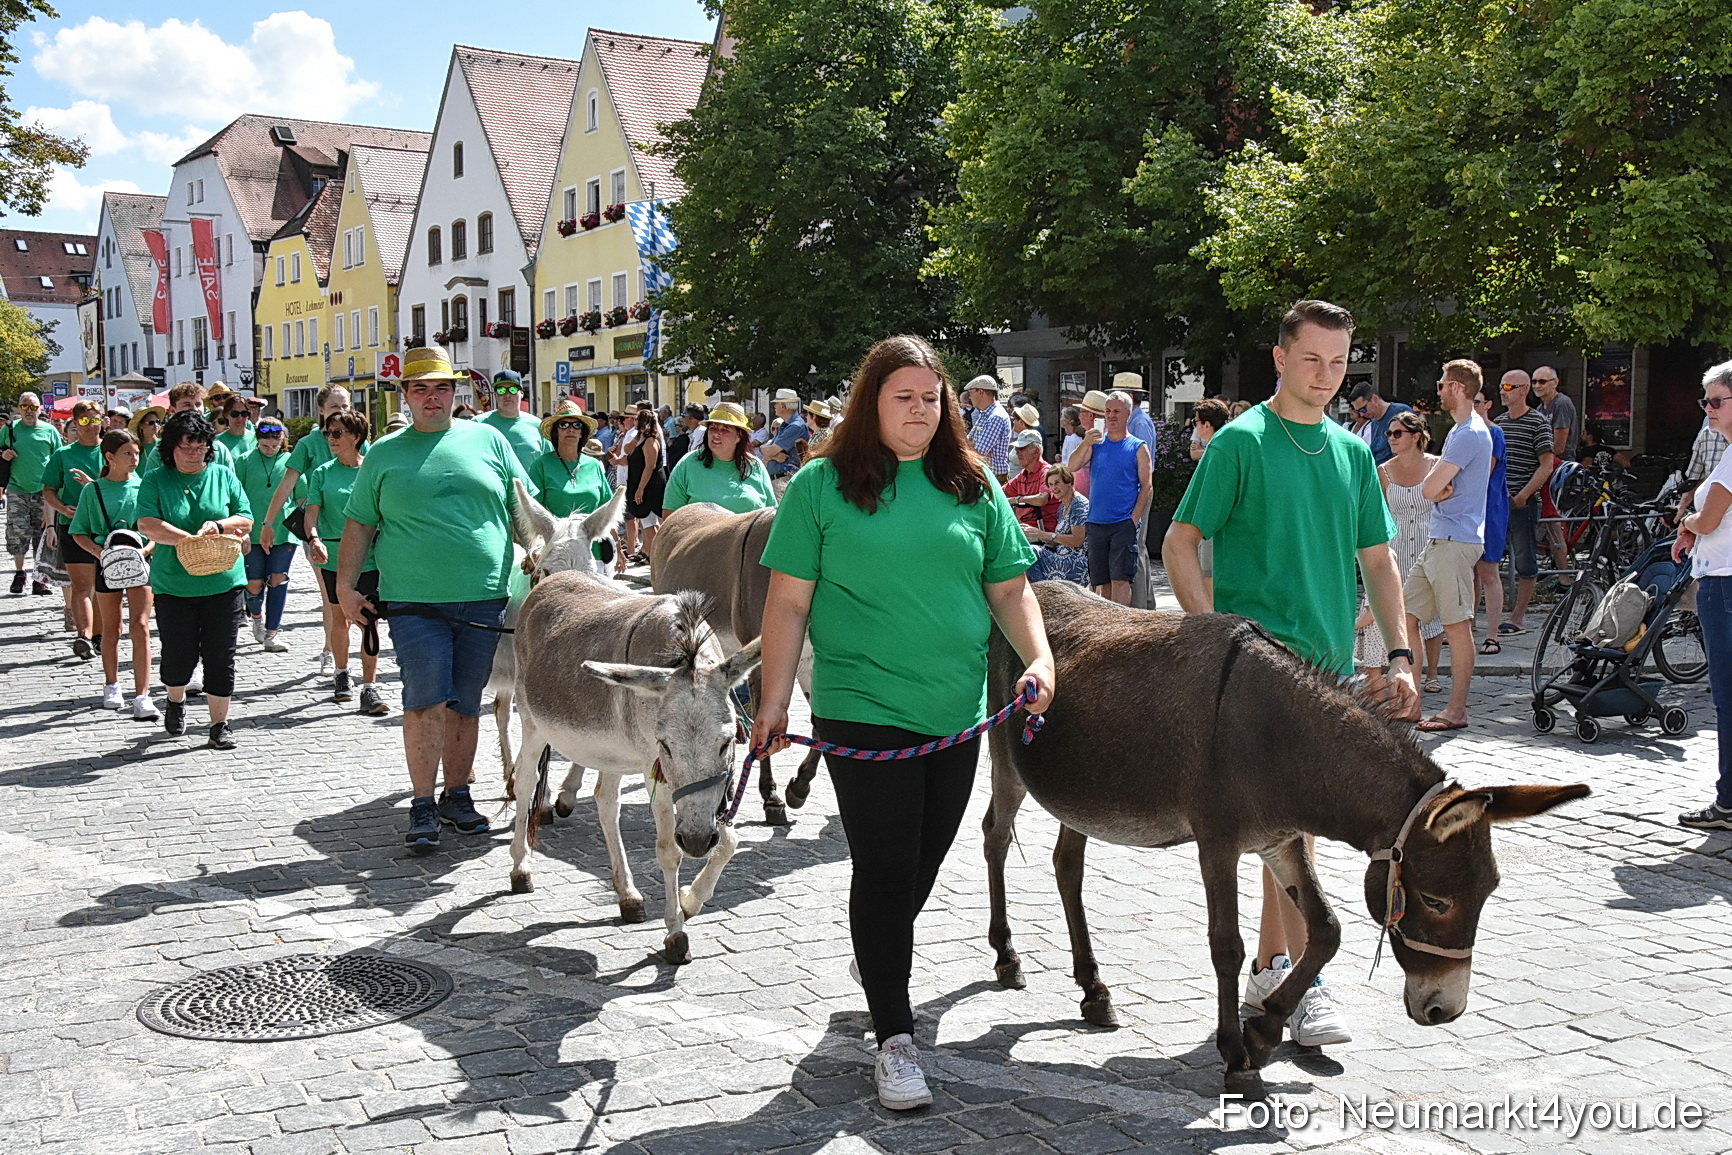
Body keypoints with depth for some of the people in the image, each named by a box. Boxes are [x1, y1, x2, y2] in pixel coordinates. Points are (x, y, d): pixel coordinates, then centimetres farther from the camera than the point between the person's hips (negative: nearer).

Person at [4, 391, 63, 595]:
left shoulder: (49, 430, 6)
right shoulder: (9, 429, 7)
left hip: (43, 492, 0)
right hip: (17, 490, 0)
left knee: (42, 536, 1)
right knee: (17, 534, -5)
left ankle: (40, 577, 8)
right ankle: (19, 572, 14)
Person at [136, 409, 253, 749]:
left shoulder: (224, 476, 8)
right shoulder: (155, 482, 2)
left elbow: (246, 520, 6)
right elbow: (147, 524, -12)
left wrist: (218, 525, -13)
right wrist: (187, 538, -26)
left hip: (223, 581, 1)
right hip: (173, 585, -1)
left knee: (220, 656, 1)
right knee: (179, 654, 3)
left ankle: (219, 724, 11)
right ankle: (176, 701, 35)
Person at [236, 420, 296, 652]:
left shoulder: (289, 461, 5)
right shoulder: (245, 460, 4)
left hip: (283, 532, 0)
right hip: (253, 532, 0)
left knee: (278, 580, -3)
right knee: (254, 584, 2)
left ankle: (271, 633, 4)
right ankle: (256, 615, 34)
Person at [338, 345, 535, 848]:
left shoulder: (488, 440, 10)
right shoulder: (384, 454, 9)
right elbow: (359, 524, 10)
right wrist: (346, 586, 3)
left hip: (484, 599, 2)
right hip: (415, 602, -1)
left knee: (466, 704, 9)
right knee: (426, 701, -7)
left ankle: (457, 795, 21)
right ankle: (423, 806, 2)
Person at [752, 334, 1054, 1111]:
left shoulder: (973, 488, 9)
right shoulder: (822, 486, -1)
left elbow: (1010, 588, 12)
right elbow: (788, 602, -2)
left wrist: (1039, 659, -4)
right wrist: (774, 700, -7)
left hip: (958, 712, 4)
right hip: (863, 709, -4)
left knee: (923, 864, 15)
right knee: (885, 870, -2)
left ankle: (879, 961, 44)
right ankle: (894, 1038, 8)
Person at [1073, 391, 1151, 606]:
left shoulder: (1138, 447, 4)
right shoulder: (1096, 443, 13)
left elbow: (1146, 487, 0)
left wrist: (1134, 520, -10)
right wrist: (1086, 443, -18)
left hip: (1124, 523, -4)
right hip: (1096, 522, 4)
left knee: (1120, 579, -11)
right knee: (1100, 580, 7)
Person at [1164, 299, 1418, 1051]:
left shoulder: (1353, 452, 13)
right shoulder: (1241, 441, -4)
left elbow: (1378, 561, 16)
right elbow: (1179, 544, -5)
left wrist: (1400, 656, 8)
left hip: (1329, 657, 6)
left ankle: (1268, 969, 24)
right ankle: (1306, 982, -7)